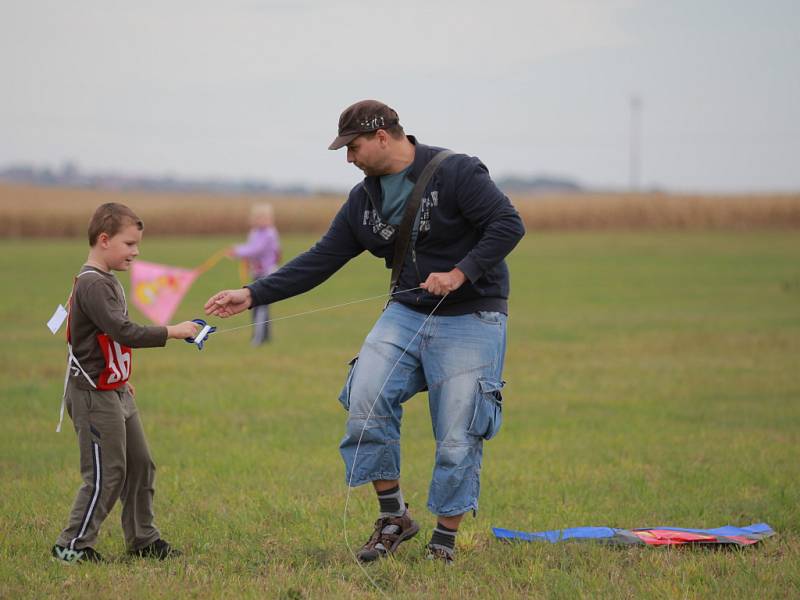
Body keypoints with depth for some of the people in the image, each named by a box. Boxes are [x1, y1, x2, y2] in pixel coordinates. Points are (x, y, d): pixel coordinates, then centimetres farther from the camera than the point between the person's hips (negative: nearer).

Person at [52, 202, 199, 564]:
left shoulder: (107, 282, 13)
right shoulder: (91, 285, -20)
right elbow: (124, 332, -29)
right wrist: (171, 332, -26)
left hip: (114, 392, 10)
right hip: (94, 395, -10)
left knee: (139, 466, 13)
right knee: (106, 474, -6)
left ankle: (143, 539, 23)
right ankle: (72, 546, 2)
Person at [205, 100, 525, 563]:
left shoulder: (456, 173, -13)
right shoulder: (365, 200, 7)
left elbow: (508, 224, -17)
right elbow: (320, 260, 8)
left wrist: (460, 273, -25)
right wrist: (253, 295, 2)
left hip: (469, 319, -5)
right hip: (407, 313, 6)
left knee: (457, 436, -6)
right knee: (365, 399, -16)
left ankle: (445, 542, 10)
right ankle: (394, 517, -2)